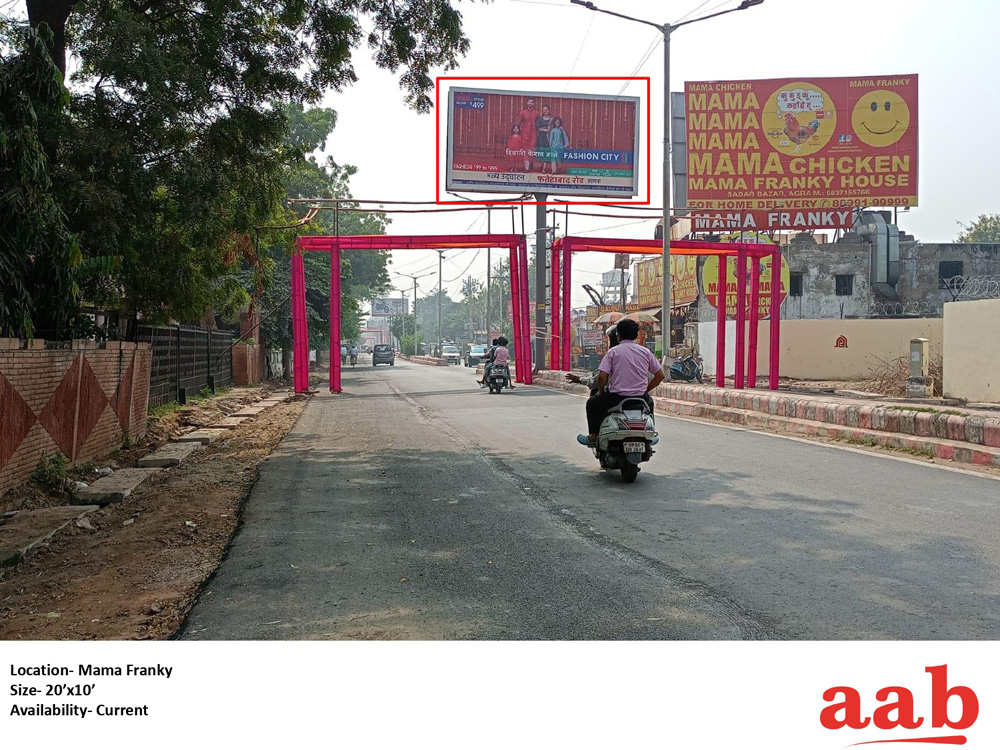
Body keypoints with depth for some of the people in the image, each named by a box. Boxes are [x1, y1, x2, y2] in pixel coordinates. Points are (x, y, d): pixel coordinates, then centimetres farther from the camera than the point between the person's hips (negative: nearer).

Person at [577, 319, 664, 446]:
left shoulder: (613, 352, -4)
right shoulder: (646, 352, 5)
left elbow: (602, 377, -13)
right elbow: (660, 376, 6)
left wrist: (601, 392, 5)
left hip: (616, 398, -3)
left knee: (592, 402, 25)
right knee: (649, 402, 39)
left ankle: (593, 436, 21)